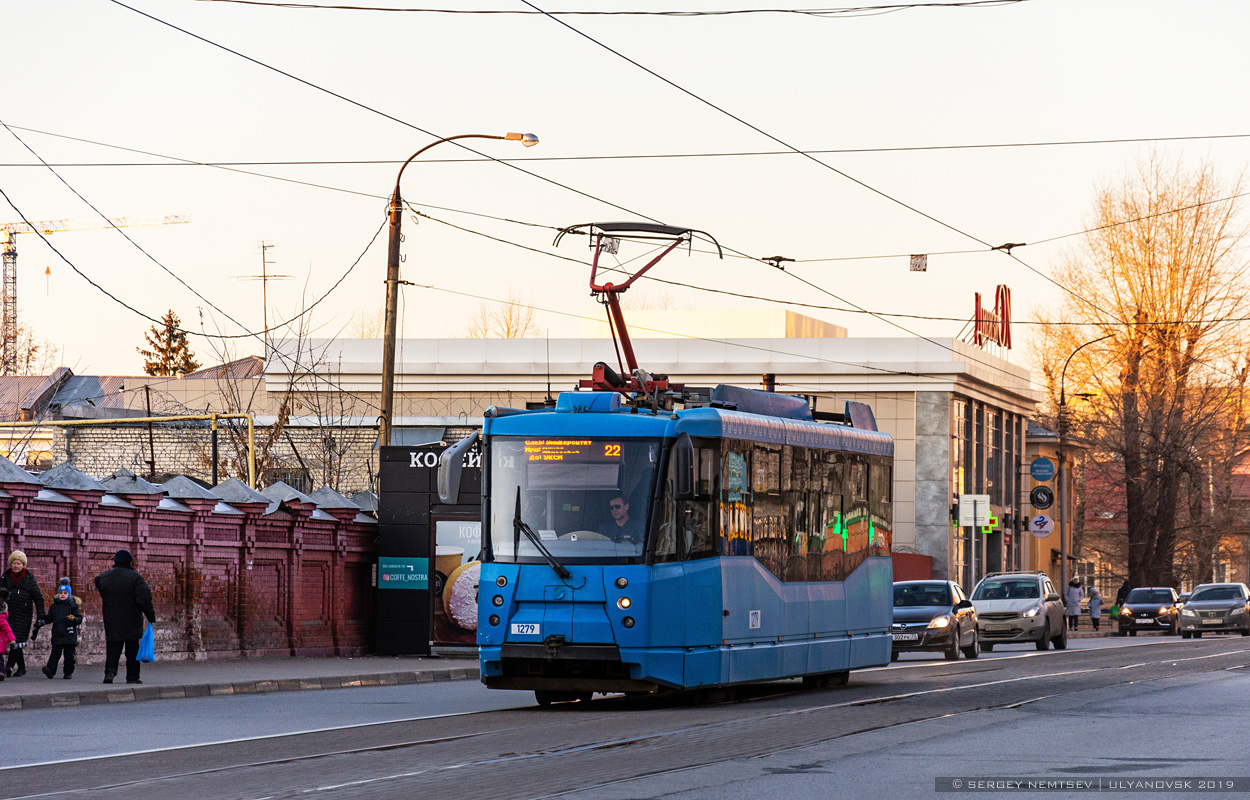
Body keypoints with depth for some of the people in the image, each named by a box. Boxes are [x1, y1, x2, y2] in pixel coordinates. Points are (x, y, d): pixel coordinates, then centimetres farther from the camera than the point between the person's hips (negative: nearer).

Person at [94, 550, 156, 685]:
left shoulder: (103, 577, 4)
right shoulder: (135, 577, -10)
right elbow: (144, 599, -15)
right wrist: (151, 617, -8)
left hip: (111, 622, 3)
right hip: (132, 622, -3)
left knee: (113, 648, 4)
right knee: (132, 648, 6)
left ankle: (110, 671, -17)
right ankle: (132, 676, 9)